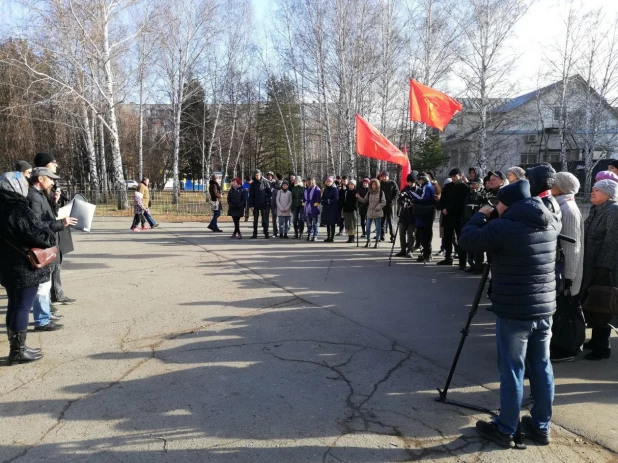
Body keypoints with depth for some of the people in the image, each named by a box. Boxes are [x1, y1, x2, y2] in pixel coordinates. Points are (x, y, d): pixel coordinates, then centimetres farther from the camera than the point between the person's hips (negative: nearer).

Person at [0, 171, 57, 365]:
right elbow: (40, 235, -24)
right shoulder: (19, 209, -20)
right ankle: (18, 351, 9)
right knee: (23, 307, 0)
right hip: (25, 268, -9)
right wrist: (51, 238, -3)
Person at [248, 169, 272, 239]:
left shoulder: (265, 182, -1)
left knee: (265, 219, 0)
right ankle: (255, 234, 14)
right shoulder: (253, 184, 4)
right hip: (255, 205, 2)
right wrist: (251, 205, -3)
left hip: (264, 204, -2)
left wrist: (267, 200, -11)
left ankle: (266, 233, 6)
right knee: (255, 220, 8)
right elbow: (250, 195, 3)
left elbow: (270, 192, 0)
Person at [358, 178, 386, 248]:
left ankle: (377, 241, 14)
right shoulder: (369, 193, 8)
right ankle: (368, 240, 21)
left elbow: (384, 202, -5)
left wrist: (378, 207, -17)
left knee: (378, 228, 3)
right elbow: (364, 201, 10)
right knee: (367, 227, 5)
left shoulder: (381, 193, -3)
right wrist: (358, 197, -4)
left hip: (377, 213, -3)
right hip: (369, 213, 3)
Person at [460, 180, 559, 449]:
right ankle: (541, 427, 27)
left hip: (514, 311, -6)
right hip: (544, 308, 7)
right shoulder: (551, 225, 4)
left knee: (512, 371, 4)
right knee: (541, 368, 15)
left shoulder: (503, 227, -17)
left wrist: (480, 216, 7)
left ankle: (505, 430, 16)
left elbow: (467, 240, -9)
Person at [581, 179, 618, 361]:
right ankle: (596, 339, 27)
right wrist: (587, 265, 17)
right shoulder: (597, 210, 14)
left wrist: (603, 266, -23)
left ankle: (603, 346, 8)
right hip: (591, 266, 9)